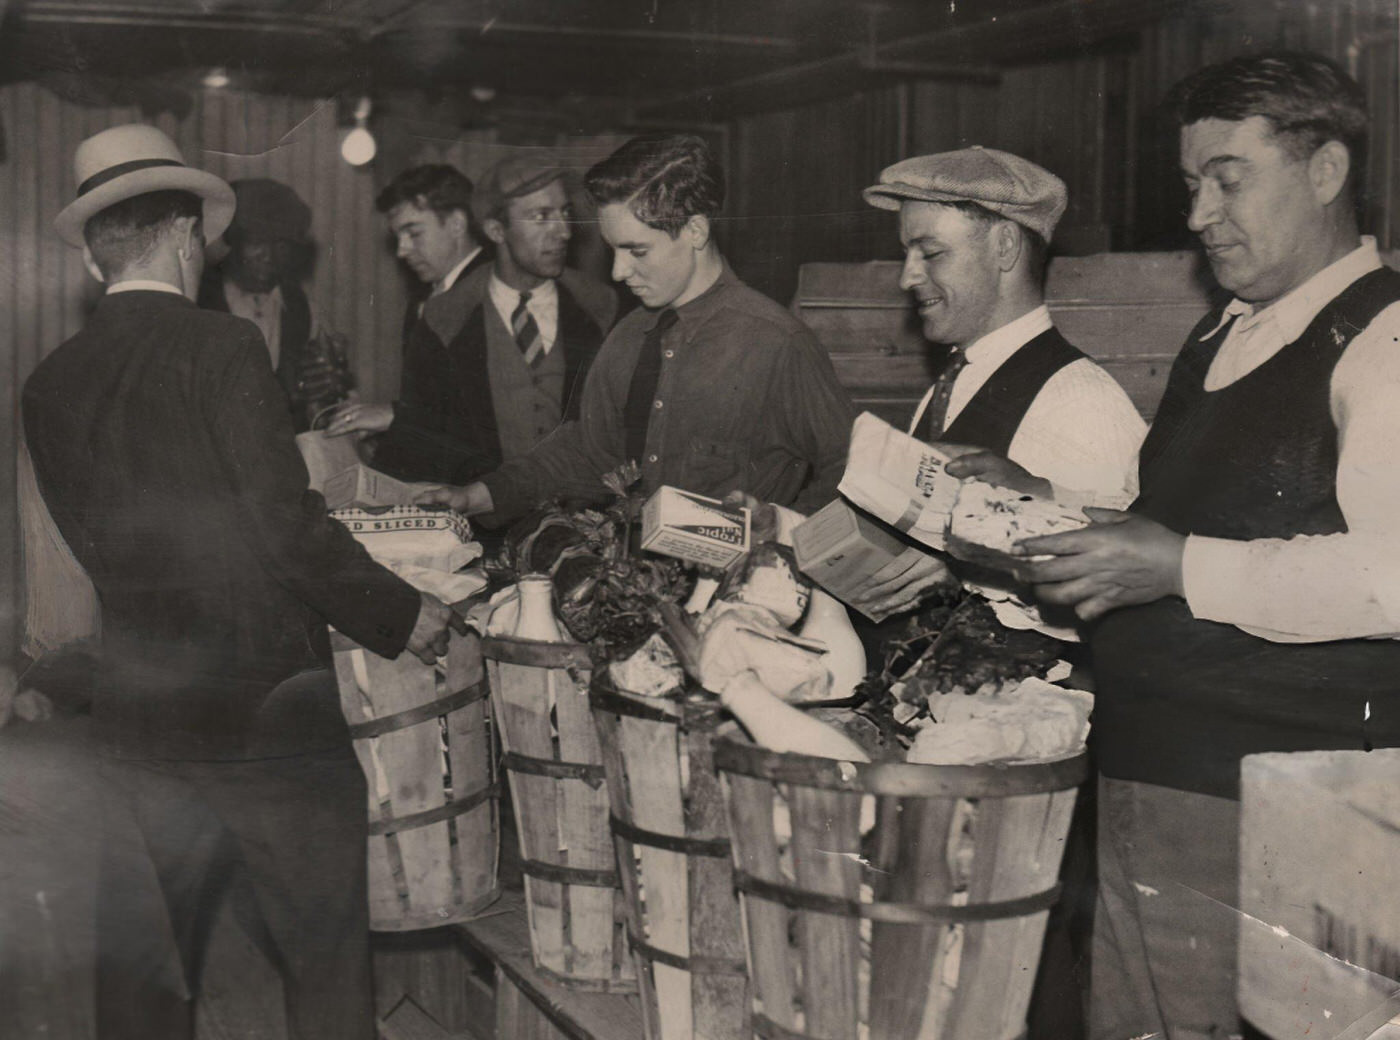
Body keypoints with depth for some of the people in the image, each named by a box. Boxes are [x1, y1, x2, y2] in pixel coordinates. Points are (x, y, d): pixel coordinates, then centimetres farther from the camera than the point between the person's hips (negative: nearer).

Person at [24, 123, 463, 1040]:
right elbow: (286, 525, -17)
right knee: (327, 962, 9)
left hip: (134, 716, 5)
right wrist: (402, 618, -5)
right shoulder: (221, 347, -12)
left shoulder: (50, 387, 4)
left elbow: (97, 548, 11)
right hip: (265, 708, -5)